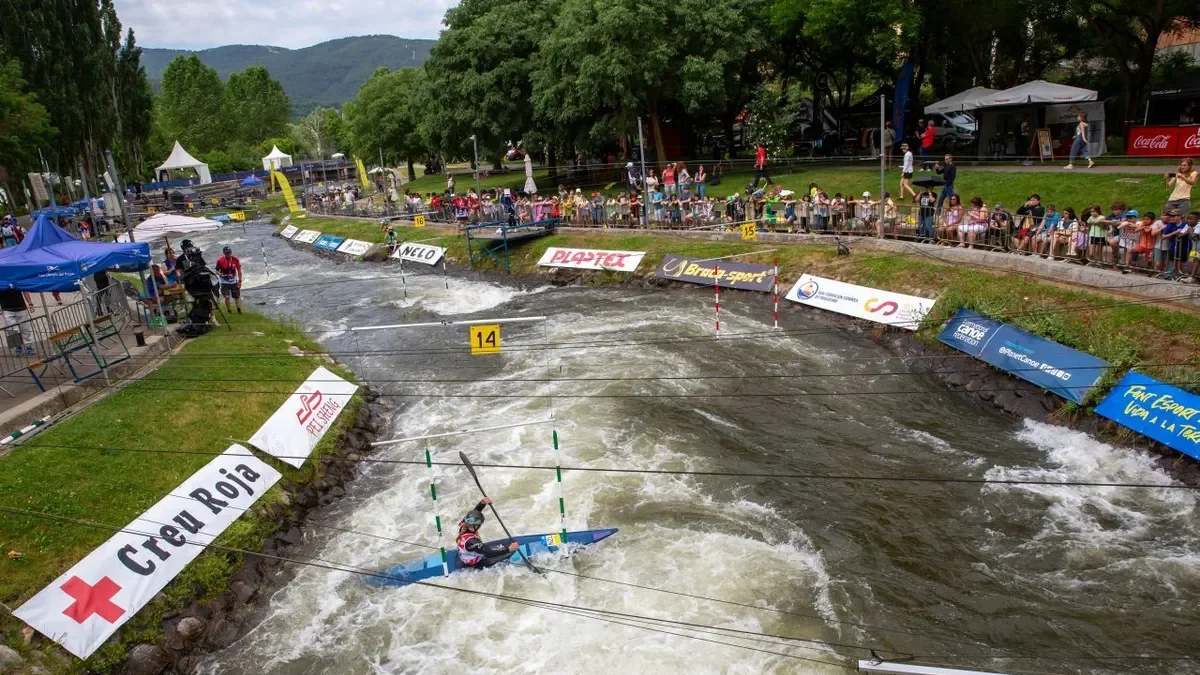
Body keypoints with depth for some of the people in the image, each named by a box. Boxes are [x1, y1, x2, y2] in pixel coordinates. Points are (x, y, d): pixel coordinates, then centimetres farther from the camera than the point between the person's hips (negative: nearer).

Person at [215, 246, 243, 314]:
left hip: (234, 282, 2)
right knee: (227, 297, -12)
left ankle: (239, 311, 23)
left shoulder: (235, 260, -9)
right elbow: (217, 271, -4)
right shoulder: (220, 260, -14)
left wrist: (240, 281, 1)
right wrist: (220, 274, -27)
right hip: (225, 282, -2)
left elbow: (239, 270, 1)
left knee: (237, 297, 9)